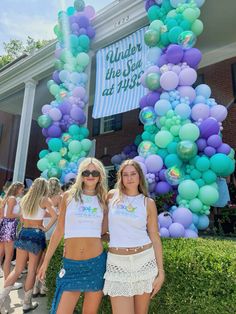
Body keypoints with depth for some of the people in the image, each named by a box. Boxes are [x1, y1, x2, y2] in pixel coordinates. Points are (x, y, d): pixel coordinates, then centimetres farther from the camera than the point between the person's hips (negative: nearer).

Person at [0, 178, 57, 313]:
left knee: (17, 270, 15)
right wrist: (46, 228, -10)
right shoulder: (45, 200, -8)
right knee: (32, 271, 7)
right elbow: (54, 215, -21)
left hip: (23, 233, 5)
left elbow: (23, 218, 15)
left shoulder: (25, 199, 8)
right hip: (37, 235, -5)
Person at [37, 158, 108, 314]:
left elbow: (104, 232, 8)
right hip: (71, 265, 0)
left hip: (96, 262, 1)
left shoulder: (104, 200, 4)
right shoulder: (69, 196, 1)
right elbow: (59, 231, 5)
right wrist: (46, 262, 6)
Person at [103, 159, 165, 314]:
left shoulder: (148, 203, 1)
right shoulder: (112, 196, 2)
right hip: (117, 263, 0)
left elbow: (155, 237, 2)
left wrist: (161, 271, -1)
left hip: (144, 260, 1)